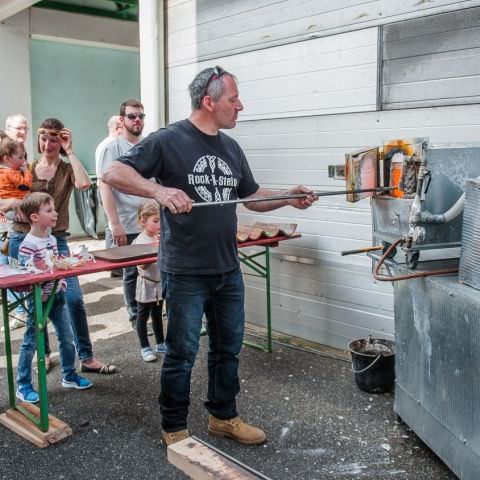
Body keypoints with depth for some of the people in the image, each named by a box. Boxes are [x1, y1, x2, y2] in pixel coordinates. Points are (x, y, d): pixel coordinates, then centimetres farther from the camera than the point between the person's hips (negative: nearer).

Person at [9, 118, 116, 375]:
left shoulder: (68, 169, 1)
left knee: (74, 299, -9)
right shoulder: (26, 169, 6)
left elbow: (84, 183, -22)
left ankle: (87, 358, 2)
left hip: (56, 241, -2)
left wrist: (70, 151, -14)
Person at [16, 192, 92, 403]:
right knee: (30, 342, 4)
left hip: (57, 295, 7)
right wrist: (38, 295, -20)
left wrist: (62, 284, 7)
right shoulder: (28, 244, -18)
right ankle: (23, 386, 16)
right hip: (39, 299, -7)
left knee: (67, 337, 14)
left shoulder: (52, 239, 6)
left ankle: (69, 376, 29)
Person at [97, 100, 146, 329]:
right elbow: (105, 186, -9)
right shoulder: (113, 148, -4)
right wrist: (114, 224, -15)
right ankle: (135, 316, 19)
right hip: (126, 227, -4)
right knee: (131, 273, 4)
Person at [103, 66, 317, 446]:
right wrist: (158, 190, -33)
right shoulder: (168, 140, -11)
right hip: (185, 274, -7)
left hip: (228, 270, 7)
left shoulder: (231, 148, 11)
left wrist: (287, 199, 2)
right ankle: (174, 428, 24)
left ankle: (224, 416, 36)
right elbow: (114, 174, -17)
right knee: (182, 353, 5)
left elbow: (253, 196, 19)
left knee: (228, 348, 17)